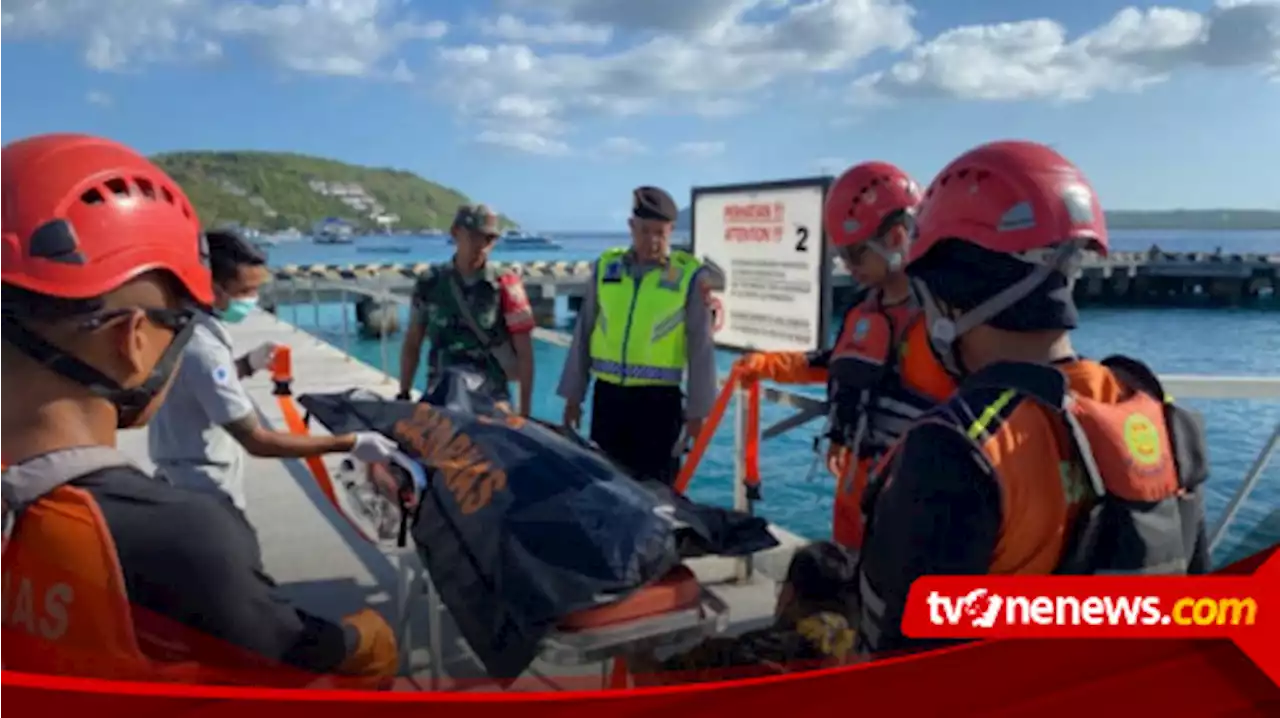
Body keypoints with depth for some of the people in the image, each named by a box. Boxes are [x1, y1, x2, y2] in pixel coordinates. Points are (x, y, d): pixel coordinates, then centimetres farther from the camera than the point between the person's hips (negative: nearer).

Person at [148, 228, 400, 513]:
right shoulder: (201, 347, -30)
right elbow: (257, 441, -30)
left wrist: (246, 365, -4)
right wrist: (349, 444, -32)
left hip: (184, 479, 10)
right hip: (203, 491, -9)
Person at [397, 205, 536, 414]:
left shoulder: (505, 284, -3)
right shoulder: (430, 284, 5)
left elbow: (524, 352, -3)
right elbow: (412, 345, 13)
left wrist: (525, 408, -6)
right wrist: (404, 396, 10)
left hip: (491, 399, -2)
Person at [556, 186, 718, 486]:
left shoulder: (689, 275, -6)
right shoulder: (606, 266, 4)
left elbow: (701, 347, -3)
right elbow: (583, 333, 10)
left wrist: (698, 409, -2)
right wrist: (573, 394, 10)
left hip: (659, 399, -3)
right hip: (607, 394, 3)